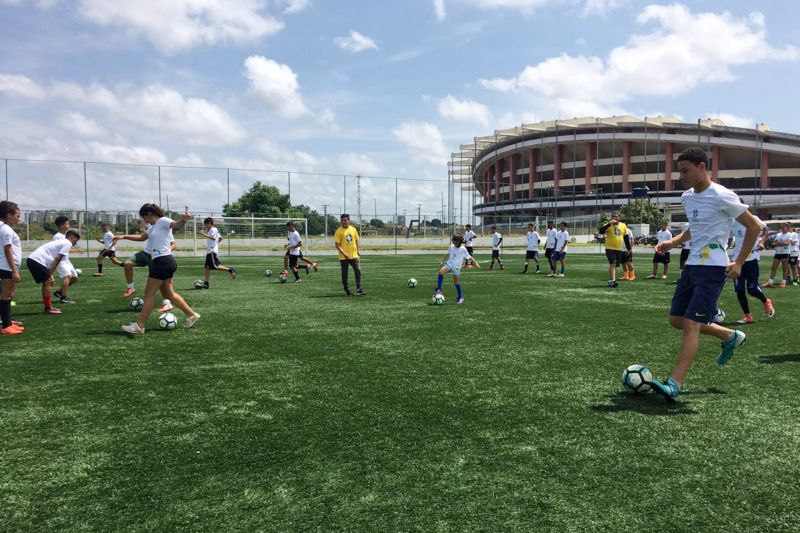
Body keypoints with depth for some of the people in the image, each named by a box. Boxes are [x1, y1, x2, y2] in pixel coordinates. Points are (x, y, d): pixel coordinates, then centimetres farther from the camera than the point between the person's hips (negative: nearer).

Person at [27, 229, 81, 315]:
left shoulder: (60, 242, 25)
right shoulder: (67, 243, -4)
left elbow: (54, 260, 21)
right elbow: (57, 259, -12)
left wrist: (50, 275, 14)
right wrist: (50, 274, -10)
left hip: (32, 259, 10)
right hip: (37, 260, -10)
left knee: (46, 283, 15)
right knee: (47, 283, -5)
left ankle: (48, 307, 20)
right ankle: (48, 308, -3)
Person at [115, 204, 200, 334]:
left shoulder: (163, 221, -9)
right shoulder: (153, 226, 20)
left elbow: (177, 225, -29)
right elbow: (142, 237, 34)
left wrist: (183, 220, -52)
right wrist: (123, 236, 30)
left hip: (162, 262, -10)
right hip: (164, 262, 10)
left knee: (149, 294, -3)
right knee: (170, 293, 11)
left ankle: (139, 326, 3)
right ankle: (192, 315, 15)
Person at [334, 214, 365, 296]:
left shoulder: (353, 229, 6)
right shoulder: (339, 231, -8)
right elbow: (337, 245, -11)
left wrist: (358, 253, 14)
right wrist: (344, 254, -21)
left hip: (354, 255, 3)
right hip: (343, 257, -3)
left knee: (358, 271, -6)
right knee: (344, 274, 4)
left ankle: (358, 289, -1)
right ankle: (347, 291, 15)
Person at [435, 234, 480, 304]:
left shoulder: (463, 249, -11)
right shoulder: (451, 247, 2)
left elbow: (469, 257, -4)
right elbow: (447, 254, 18)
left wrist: (476, 263, -9)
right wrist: (443, 261, 24)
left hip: (456, 267, -3)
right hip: (449, 264, 3)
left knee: (456, 282, 3)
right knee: (441, 272, -24)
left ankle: (460, 297, 19)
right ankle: (438, 289, -17)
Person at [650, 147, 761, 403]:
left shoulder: (722, 196, -13)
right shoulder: (687, 197, 10)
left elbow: (753, 227, -6)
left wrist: (739, 263, -8)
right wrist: (674, 242, 11)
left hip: (712, 268, -9)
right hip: (692, 265, 9)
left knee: (691, 324, -14)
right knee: (676, 320, 12)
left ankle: (674, 386, -14)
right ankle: (731, 336, 32)